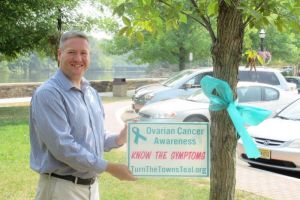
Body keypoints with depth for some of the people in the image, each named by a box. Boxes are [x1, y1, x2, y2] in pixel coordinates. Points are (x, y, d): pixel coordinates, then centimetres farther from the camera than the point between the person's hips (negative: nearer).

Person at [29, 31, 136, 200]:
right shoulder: (48, 94, -16)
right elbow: (62, 146, -24)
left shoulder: (92, 92, 10)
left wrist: (118, 139, -3)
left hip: (92, 185, 8)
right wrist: (109, 167, -21)